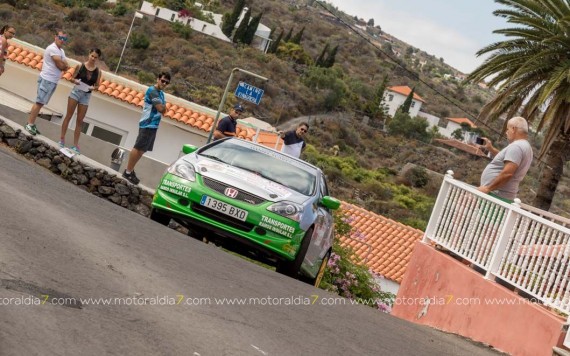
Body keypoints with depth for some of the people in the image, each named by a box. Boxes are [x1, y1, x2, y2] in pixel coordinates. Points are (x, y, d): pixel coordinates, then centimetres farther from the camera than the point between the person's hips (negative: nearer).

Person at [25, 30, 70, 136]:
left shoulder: (61, 51, 16)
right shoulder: (53, 49, -14)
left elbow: (65, 66, 11)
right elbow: (61, 66, -18)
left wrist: (62, 64, -9)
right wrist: (64, 64, 2)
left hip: (53, 81, 9)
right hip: (47, 79, -9)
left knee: (41, 103, 10)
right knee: (39, 102, -9)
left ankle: (32, 123, 13)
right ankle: (29, 124, -6)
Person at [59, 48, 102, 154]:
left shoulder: (98, 71, -2)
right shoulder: (80, 66, -5)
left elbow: (97, 85, 4)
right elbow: (73, 78, 4)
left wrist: (93, 87, -17)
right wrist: (75, 81, -18)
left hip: (86, 96, 1)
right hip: (76, 91, -1)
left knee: (80, 121, 5)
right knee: (68, 116, 1)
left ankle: (75, 144, 8)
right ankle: (62, 139, 8)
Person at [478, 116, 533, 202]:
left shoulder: (516, 146, -16)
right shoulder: (525, 146, 18)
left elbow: (507, 173, -26)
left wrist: (487, 188, -21)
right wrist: (491, 148, 22)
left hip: (495, 195, -10)